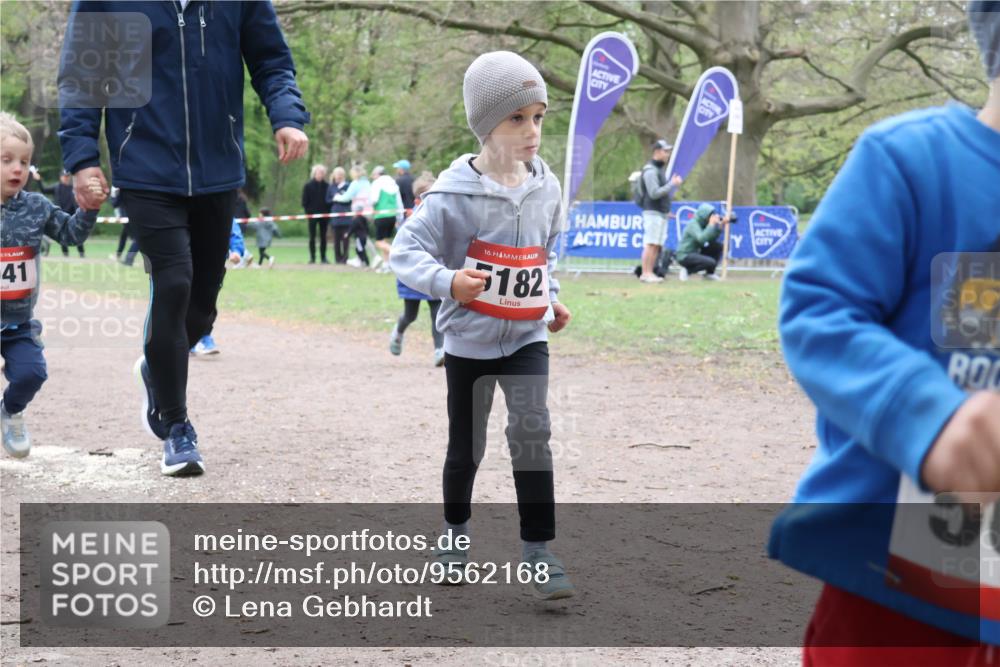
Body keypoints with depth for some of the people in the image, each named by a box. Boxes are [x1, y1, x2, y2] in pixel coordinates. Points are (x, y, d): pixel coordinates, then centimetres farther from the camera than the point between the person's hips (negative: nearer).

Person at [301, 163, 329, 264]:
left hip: (324, 214, 1)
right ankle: (312, 257, 6)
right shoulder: (308, 186, 0)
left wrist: (328, 212, -5)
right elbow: (304, 202, 0)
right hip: (312, 215, -1)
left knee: (323, 237, 5)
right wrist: (308, 212, -10)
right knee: (312, 237, 2)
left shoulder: (326, 186, 4)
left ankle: (323, 257, 11)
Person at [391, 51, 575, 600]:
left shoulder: (546, 188, -2)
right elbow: (406, 250, -21)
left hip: (528, 336, 2)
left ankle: (538, 551, -8)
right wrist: (447, 281, -37)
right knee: (466, 445, 11)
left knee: (531, 431, -15)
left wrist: (551, 298, 8)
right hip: (470, 340, -2)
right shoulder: (454, 195, -18)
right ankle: (455, 532, 36)